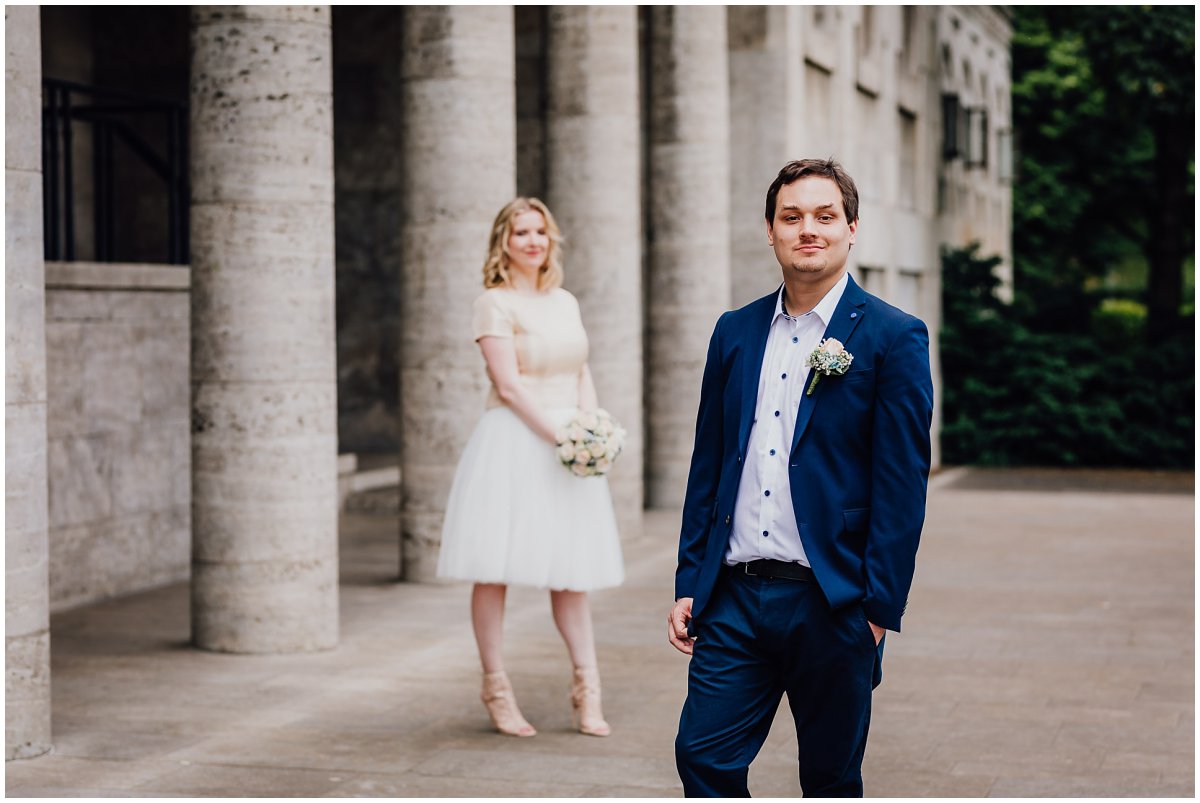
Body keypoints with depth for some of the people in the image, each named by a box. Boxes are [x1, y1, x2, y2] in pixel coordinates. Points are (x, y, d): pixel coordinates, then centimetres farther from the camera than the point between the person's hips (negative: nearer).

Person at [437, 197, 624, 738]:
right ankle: (496, 689, 7)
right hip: (513, 443, -6)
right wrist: (558, 435, -18)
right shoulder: (495, 303, -5)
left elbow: (583, 375, 15)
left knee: (571, 567, 7)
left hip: (566, 442, 6)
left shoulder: (565, 302, 15)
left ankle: (587, 688, 11)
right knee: (495, 569, -2)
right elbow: (509, 385, -12)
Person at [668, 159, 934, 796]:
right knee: (703, 756, -1)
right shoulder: (735, 332, 10)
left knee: (831, 780, 7)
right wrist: (689, 586, 9)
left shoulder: (892, 337, -4)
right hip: (736, 599, 4)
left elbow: (902, 485, -7)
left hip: (832, 605, -4)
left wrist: (879, 608, -12)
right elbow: (708, 467, 14)